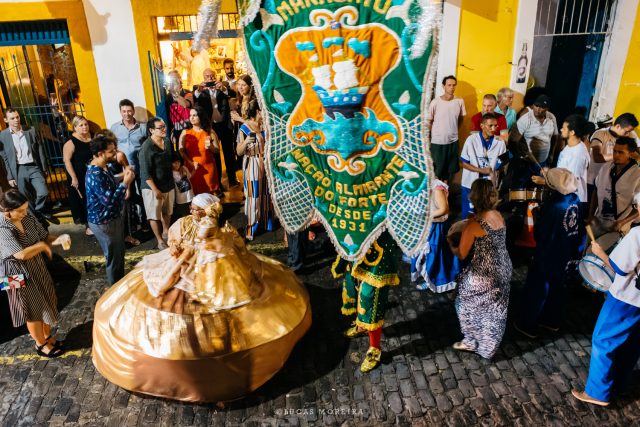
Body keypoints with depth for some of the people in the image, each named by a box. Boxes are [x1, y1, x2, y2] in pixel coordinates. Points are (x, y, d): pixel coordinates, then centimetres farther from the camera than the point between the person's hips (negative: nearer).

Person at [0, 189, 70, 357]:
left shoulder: (28, 218, -6)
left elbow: (45, 237, 2)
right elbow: (22, 254, -35)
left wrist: (59, 239, -18)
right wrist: (42, 246, -19)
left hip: (38, 268, 7)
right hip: (20, 275, -7)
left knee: (47, 303, 19)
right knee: (34, 310, 10)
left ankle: (47, 337, 41)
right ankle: (41, 345, 32)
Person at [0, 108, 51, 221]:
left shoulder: (31, 131, 3)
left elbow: (40, 150, 6)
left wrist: (44, 168, 4)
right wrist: (10, 177, -2)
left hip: (34, 167, 1)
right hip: (18, 170, -1)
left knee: (43, 192, -8)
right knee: (27, 199, 6)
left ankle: (39, 210, 20)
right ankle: (35, 217, 24)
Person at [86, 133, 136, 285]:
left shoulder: (103, 167, 3)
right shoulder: (95, 175, -29)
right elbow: (109, 201, -32)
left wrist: (123, 177, 2)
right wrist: (126, 183, -28)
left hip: (113, 218, 10)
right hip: (104, 223, -10)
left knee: (119, 253, 24)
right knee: (114, 257, 9)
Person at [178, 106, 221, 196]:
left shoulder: (210, 132, 3)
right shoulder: (185, 132, 4)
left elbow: (218, 150, 5)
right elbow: (181, 151, -1)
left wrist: (210, 147, -16)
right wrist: (190, 163, -14)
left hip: (208, 168, 0)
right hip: (192, 169, 0)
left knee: (210, 194, 5)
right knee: (195, 194, 0)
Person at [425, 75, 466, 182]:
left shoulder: (460, 101, -3)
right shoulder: (435, 102, -12)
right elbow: (428, 121, -3)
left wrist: (453, 130, 11)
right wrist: (435, 134, 3)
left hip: (453, 141, 3)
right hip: (437, 142, -3)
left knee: (450, 168, 14)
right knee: (437, 168, 7)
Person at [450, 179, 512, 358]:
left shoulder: (474, 222, -22)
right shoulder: (499, 216, 0)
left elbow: (462, 254, -14)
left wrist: (451, 248, 6)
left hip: (484, 275, -7)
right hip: (503, 270, 7)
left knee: (471, 306, 15)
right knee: (494, 309, 23)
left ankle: (472, 341, 29)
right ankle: (489, 342, 40)